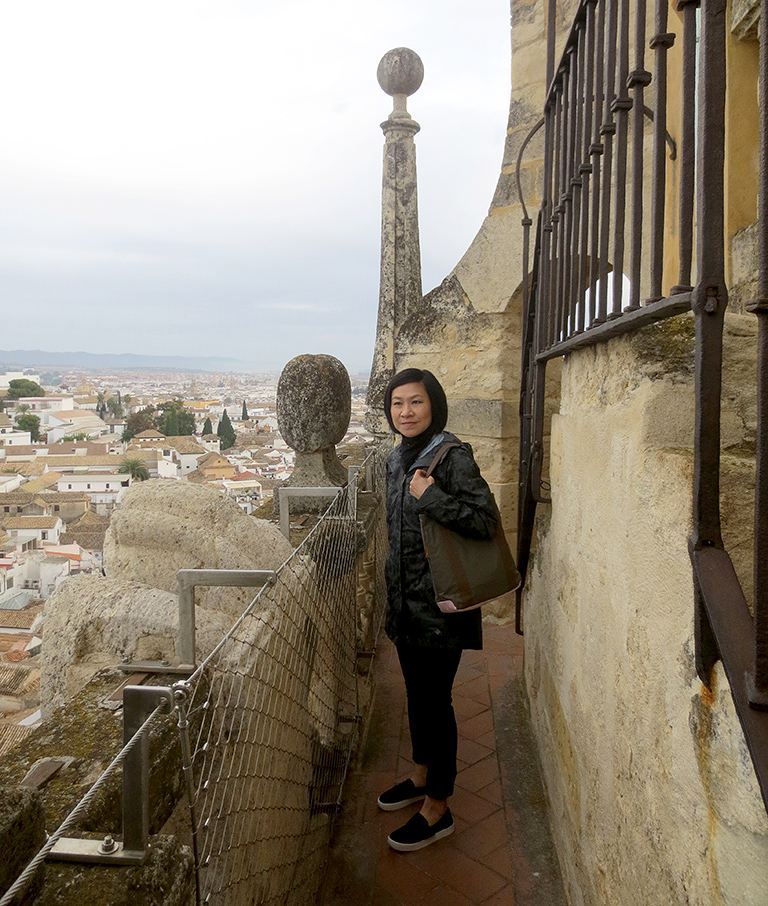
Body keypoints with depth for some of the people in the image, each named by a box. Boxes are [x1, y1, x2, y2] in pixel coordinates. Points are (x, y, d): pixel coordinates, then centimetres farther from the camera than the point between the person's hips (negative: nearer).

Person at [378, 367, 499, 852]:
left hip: (440, 604, -8)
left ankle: (437, 808, 23)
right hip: (406, 599, 8)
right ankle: (422, 776, 42)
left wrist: (431, 497, -27)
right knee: (416, 693, 21)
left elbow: (487, 520, -23)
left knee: (435, 700, 5)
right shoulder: (398, 458, 7)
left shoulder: (453, 456, -17)